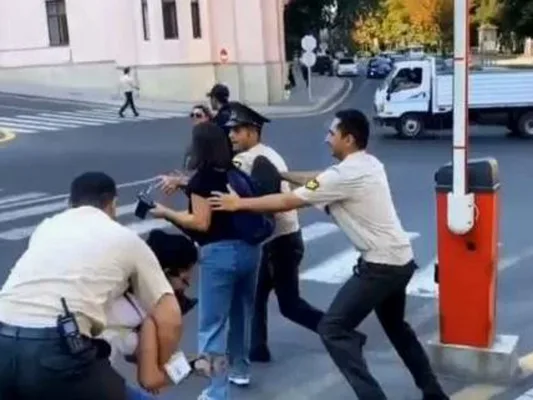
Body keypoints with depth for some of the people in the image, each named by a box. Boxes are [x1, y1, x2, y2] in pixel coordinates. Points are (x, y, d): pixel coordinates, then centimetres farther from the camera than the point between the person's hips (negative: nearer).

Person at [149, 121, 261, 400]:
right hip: (248, 248, 8)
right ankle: (240, 369, 42)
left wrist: (166, 213, -2)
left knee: (212, 325, -1)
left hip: (220, 253, -8)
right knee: (242, 311, 24)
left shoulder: (203, 178, -9)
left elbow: (201, 223, -13)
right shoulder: (235, 172, 11)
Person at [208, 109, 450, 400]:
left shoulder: (346, 175, -19)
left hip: (380, 265, -10)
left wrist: (239, 203, -6)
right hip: (399, 260, 10)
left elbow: (288, 202, -15)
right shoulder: (369, 164, 8)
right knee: (395, 326, 27)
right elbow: (318, 180, 22)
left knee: (332, 328, -6)